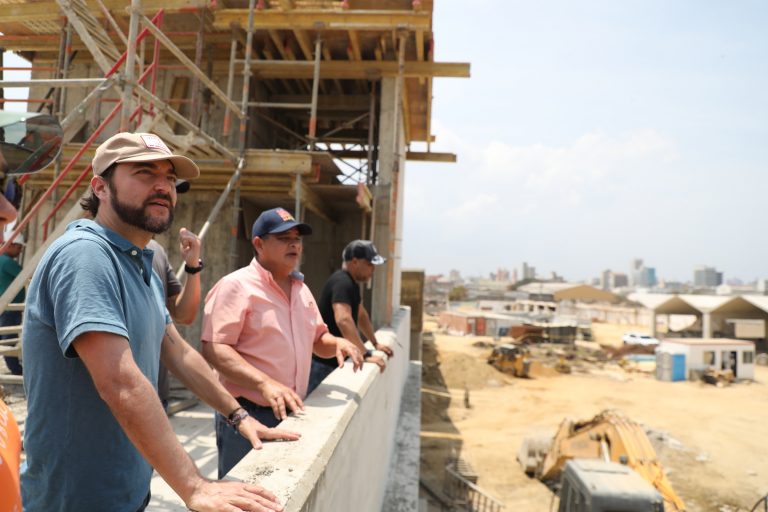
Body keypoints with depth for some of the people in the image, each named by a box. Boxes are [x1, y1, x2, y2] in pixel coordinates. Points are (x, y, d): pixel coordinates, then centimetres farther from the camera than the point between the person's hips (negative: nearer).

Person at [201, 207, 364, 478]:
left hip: (291, 414, 7)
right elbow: (214, 348, -20)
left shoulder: (302, 289, 12)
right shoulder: (236, 285, -12)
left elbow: (318, 339, 20)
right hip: (247, 415, -7)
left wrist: (337, 343, -3)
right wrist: (264, 383, -31)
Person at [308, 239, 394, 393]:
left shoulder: (352, 282, 10)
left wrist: (375, 343, 20)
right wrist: (366, 354, -38)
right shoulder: (342, 282, -23)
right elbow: (343, 320, -38)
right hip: (322, 361, -10)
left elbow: (361, 314, 21)